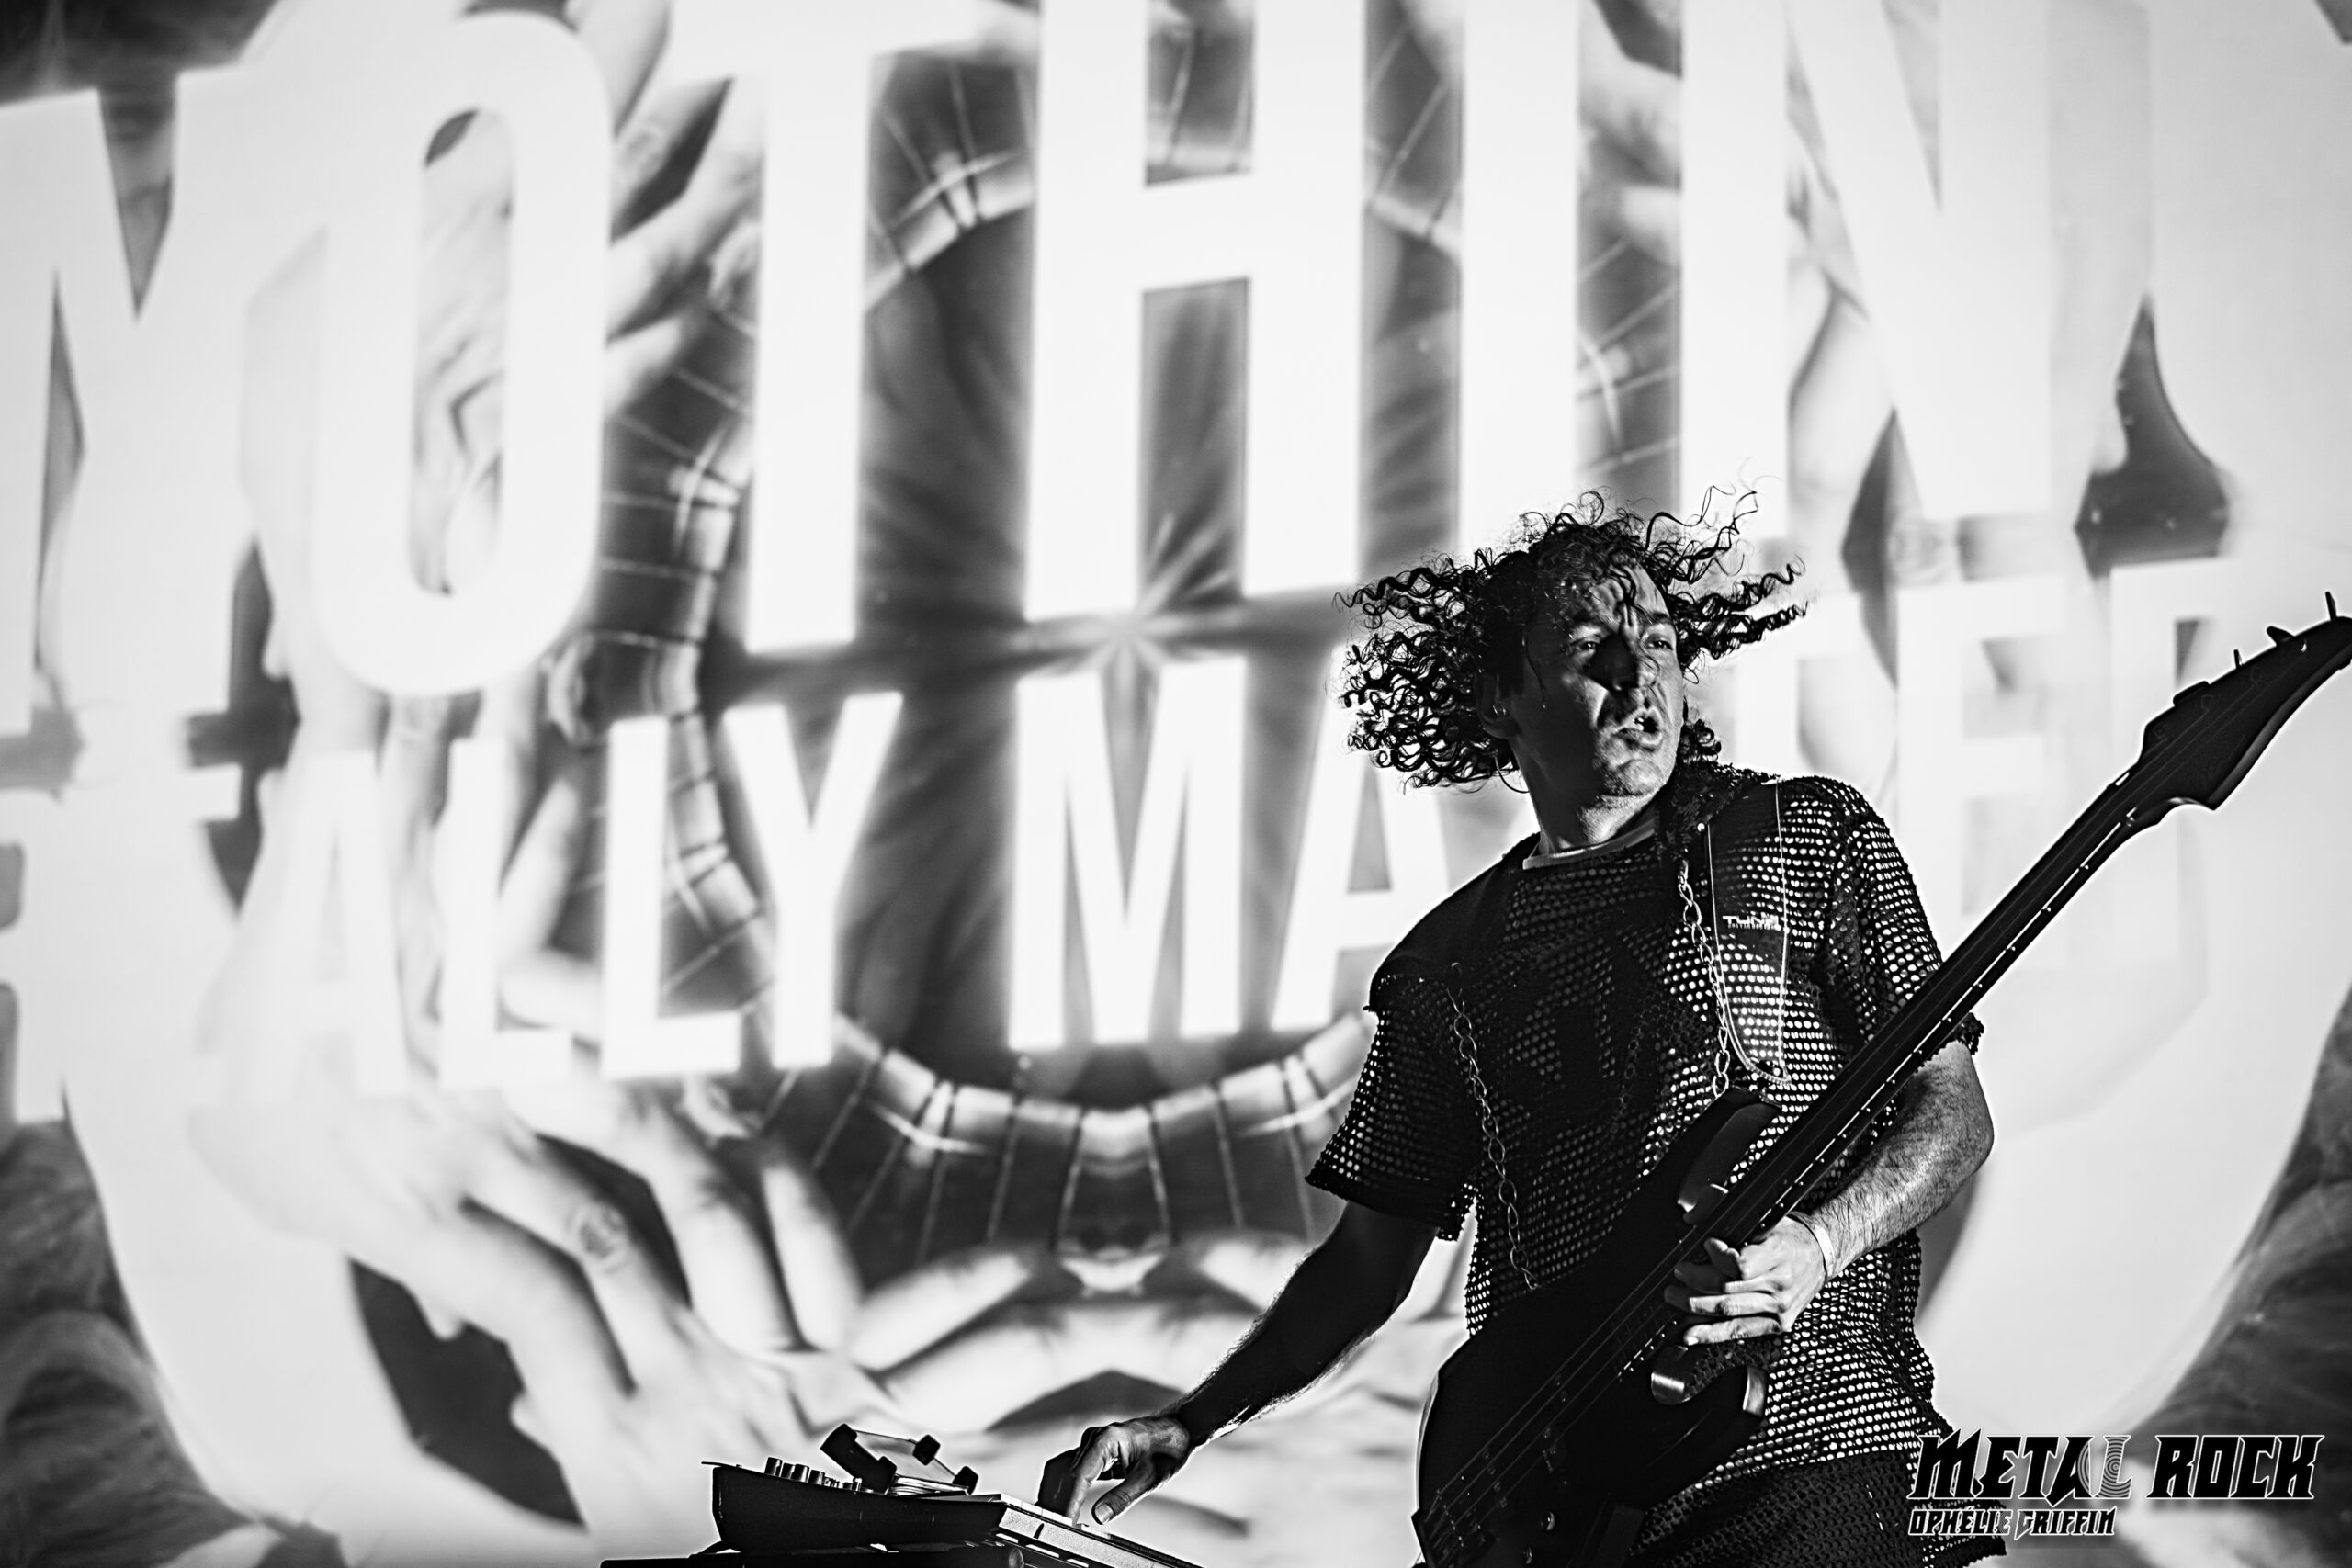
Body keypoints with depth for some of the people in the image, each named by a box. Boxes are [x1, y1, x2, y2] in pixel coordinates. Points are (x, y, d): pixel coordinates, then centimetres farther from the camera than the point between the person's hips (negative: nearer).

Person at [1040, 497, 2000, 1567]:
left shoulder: (1806, 838, 8)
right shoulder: (1452, 961, 16)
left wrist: (1816, 1248, -15)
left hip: (1806, 1447, -3)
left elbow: (1952, 1114, 5)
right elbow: (1372, 1256, 19)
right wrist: (1186, 1426, 6)